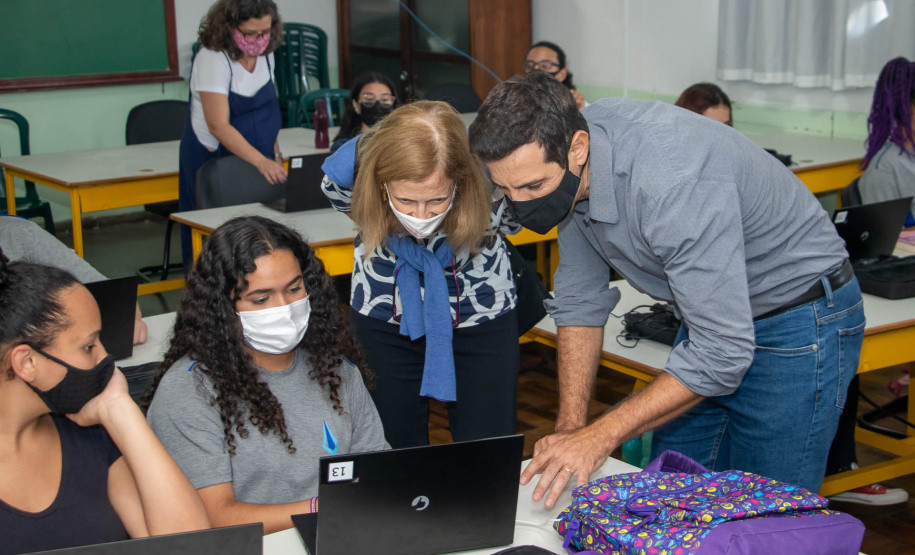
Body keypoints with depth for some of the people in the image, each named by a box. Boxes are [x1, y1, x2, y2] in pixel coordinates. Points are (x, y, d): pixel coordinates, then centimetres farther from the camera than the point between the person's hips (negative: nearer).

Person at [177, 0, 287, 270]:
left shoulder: (265, 55, 1)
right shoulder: (212, 60, -22)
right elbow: (219, 126, -28)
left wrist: (275, 152, 8)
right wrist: (261, 161, -36)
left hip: (257, 161, 6)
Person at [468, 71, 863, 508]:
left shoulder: (672, 182, -37)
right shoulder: (559, 165, -13)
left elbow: (721, 353, -34)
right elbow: (581, 301, -2)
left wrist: (600, 438, -32)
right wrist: (569, 427, -10)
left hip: (798, 321, -7)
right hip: (713, 315, 7)